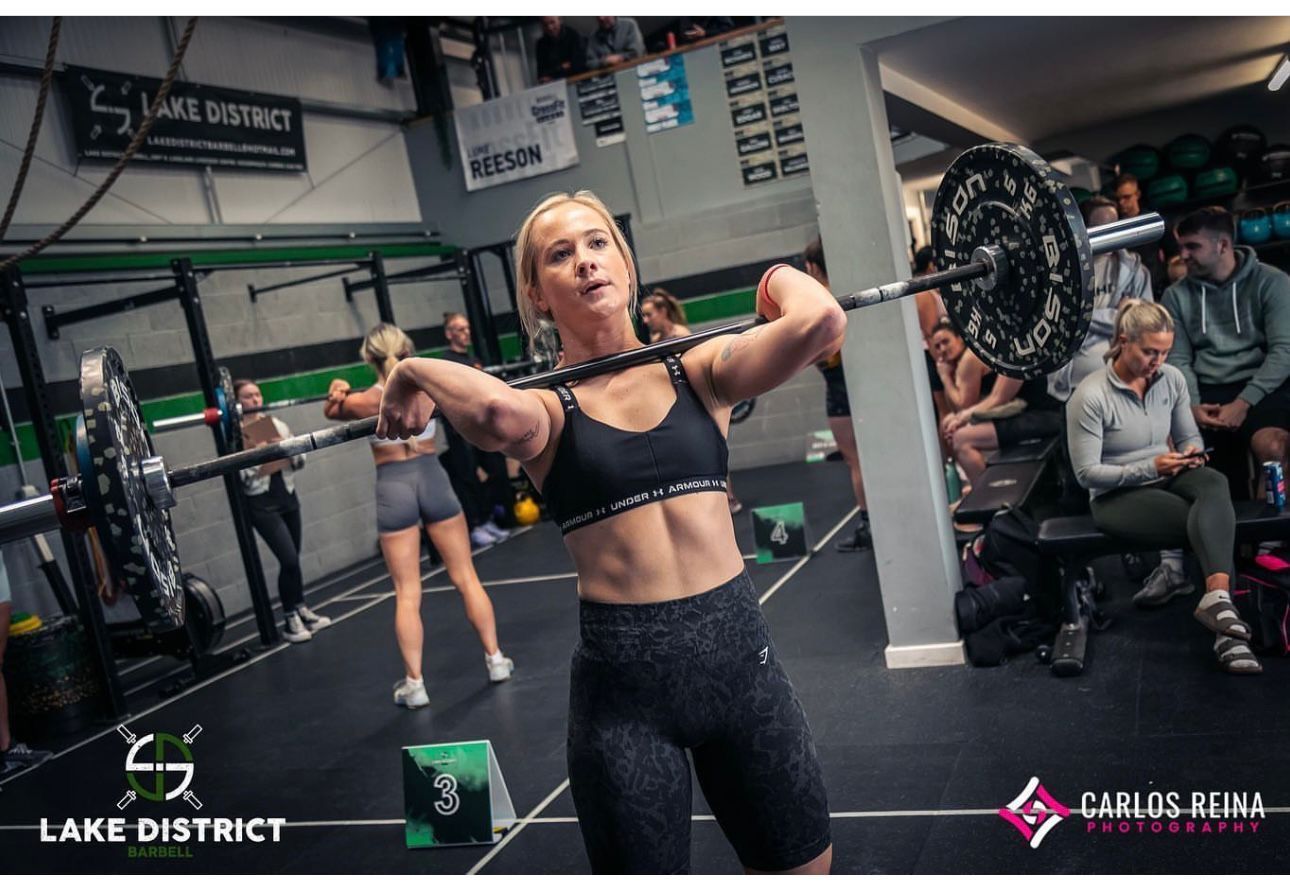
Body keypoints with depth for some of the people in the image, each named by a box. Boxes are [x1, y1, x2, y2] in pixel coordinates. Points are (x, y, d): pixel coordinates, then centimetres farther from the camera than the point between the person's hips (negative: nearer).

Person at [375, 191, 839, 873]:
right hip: (624, 684, -2)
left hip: (738, 651, 2)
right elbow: (499, 412, -30)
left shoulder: (698, 371, 2)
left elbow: (820, 323, -17)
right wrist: (412, 374, -11)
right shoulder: (548, 410, -3)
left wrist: (781, 279, 3)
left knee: (803, 867, 18)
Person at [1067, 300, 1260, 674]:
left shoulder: (1172, 379, 0)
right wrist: (1149, 468, -25)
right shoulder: (1090, 397, -17)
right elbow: (1087, 474, -15)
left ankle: (1216, 600, -46)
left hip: (1167, 477, 5)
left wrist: (1192, 453, -11)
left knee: (1214, 485, -32)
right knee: (1214, 522, -27)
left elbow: (1189, 436, 14)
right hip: (1117, 496, -5)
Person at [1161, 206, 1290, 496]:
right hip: (1205, 390, 2)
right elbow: (1178, 359, 7)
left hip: (1259, 387, -2)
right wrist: (1192, 405, -12)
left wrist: (1244, 402, -17)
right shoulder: (1177, 295, 11)